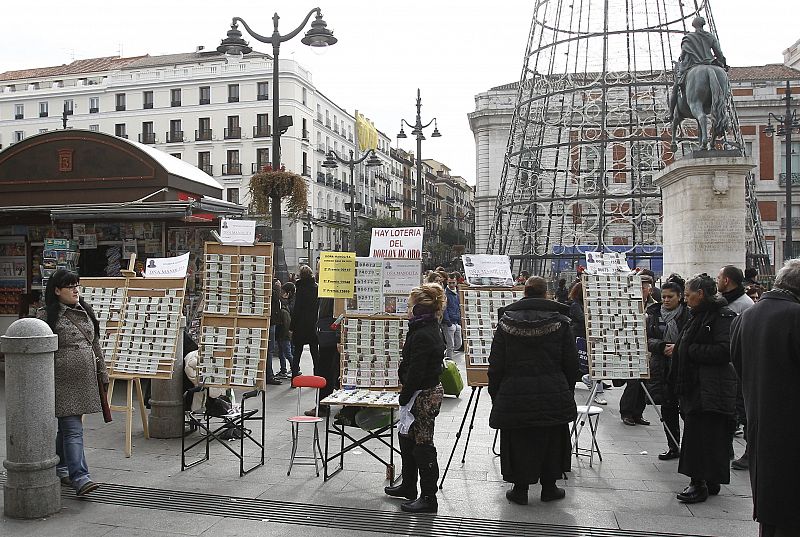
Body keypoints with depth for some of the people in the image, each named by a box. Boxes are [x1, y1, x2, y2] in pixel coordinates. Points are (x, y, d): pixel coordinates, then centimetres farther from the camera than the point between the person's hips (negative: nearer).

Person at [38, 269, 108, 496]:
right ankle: (79, 477, -11)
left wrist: (102, 372, 17)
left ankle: (59, 467, 32)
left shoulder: (85, 312, 14)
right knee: (73, 429, -10)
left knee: (68, 426, 17)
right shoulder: (47, 315, -6)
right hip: (63, 381, -6)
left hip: (85, 380, 6)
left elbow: (95, 345, 19)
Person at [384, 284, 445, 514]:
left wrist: (405, 397, -16)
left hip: (424, 395, -11)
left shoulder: (423, 335, -23)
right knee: (407, 437, 22)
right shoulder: (430, 330, 10)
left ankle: (428, 498, 10)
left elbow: (416, 372, -24)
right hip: (430, 390, 11)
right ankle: (408, 486, 37)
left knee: (422, 444, -1)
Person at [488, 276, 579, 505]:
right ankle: (548, 487, 25)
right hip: (553, 393, 0)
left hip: (515, 393, 0)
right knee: (551, 439, 15)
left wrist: (495, 395, 10)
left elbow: (496, 365, 0)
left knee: (518, 440, 11)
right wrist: (568, 391, 14)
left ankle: (520, 488, 18)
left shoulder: (506, 321, -2)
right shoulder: (559, 321, -2)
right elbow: (571, 363, 1)